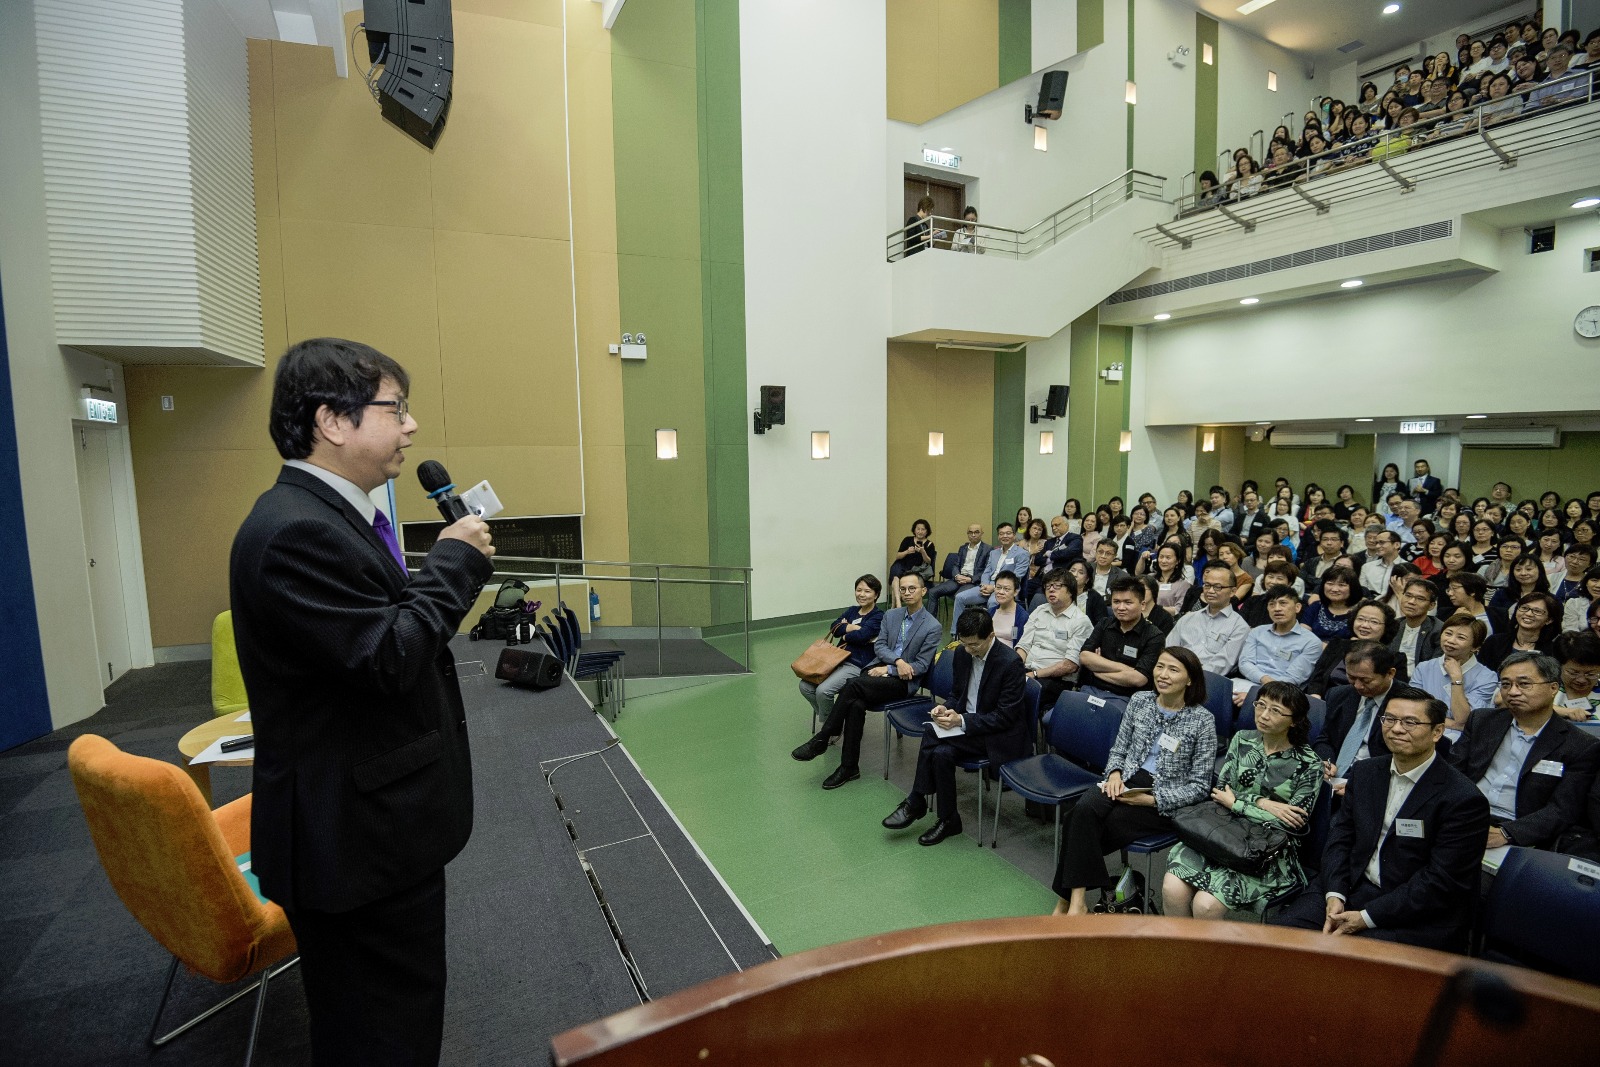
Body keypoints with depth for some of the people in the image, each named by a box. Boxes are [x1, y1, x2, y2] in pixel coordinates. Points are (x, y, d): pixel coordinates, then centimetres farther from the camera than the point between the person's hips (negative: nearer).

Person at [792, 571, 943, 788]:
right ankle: (849, 767, -21)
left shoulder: (932, 626, -4)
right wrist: (898, 661, -13)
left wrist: (888, 669, -12)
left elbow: (922, 666, -6)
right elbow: (879, 646, 7)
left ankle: (821, 740, -22)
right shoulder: (890, 615, 13)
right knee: (856, 704, -29)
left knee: (853, 685, -30)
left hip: (904, 681, -5)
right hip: (878, 668, 5)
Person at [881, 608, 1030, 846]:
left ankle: (915, 804, -7)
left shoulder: (1010, 663, -20)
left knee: (932, 737, -25)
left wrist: (961, 720, -24)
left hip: (998, 736, -6)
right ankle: (947, 819, -9)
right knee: (942, 752, -26)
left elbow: (1005, 717, -18)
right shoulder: (962, 653, 1)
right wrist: (946, 709, -9)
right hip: (965, 724, 6)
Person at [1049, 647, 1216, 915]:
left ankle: (1068, 899, -12)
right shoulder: (1139, 702, 6)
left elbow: (1200, 786, -6)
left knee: (1088, 827, -25)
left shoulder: (1202, 720, -7)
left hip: (1165, 802, -4)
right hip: (1127, 782, 4)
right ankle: (1075, 899, -23)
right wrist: (1115, 774, -7)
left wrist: (1151, 800, -16)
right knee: (1084, 810, -29)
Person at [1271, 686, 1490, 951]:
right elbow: (1340, 835, 8)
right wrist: (1334, 896, -9)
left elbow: (1440, 882, -15)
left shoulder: (1464, 800, -12)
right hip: (1350, 888, 5)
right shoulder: (1364, 772, 7)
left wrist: (1366, 917, -17)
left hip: (1415, 915, -5)